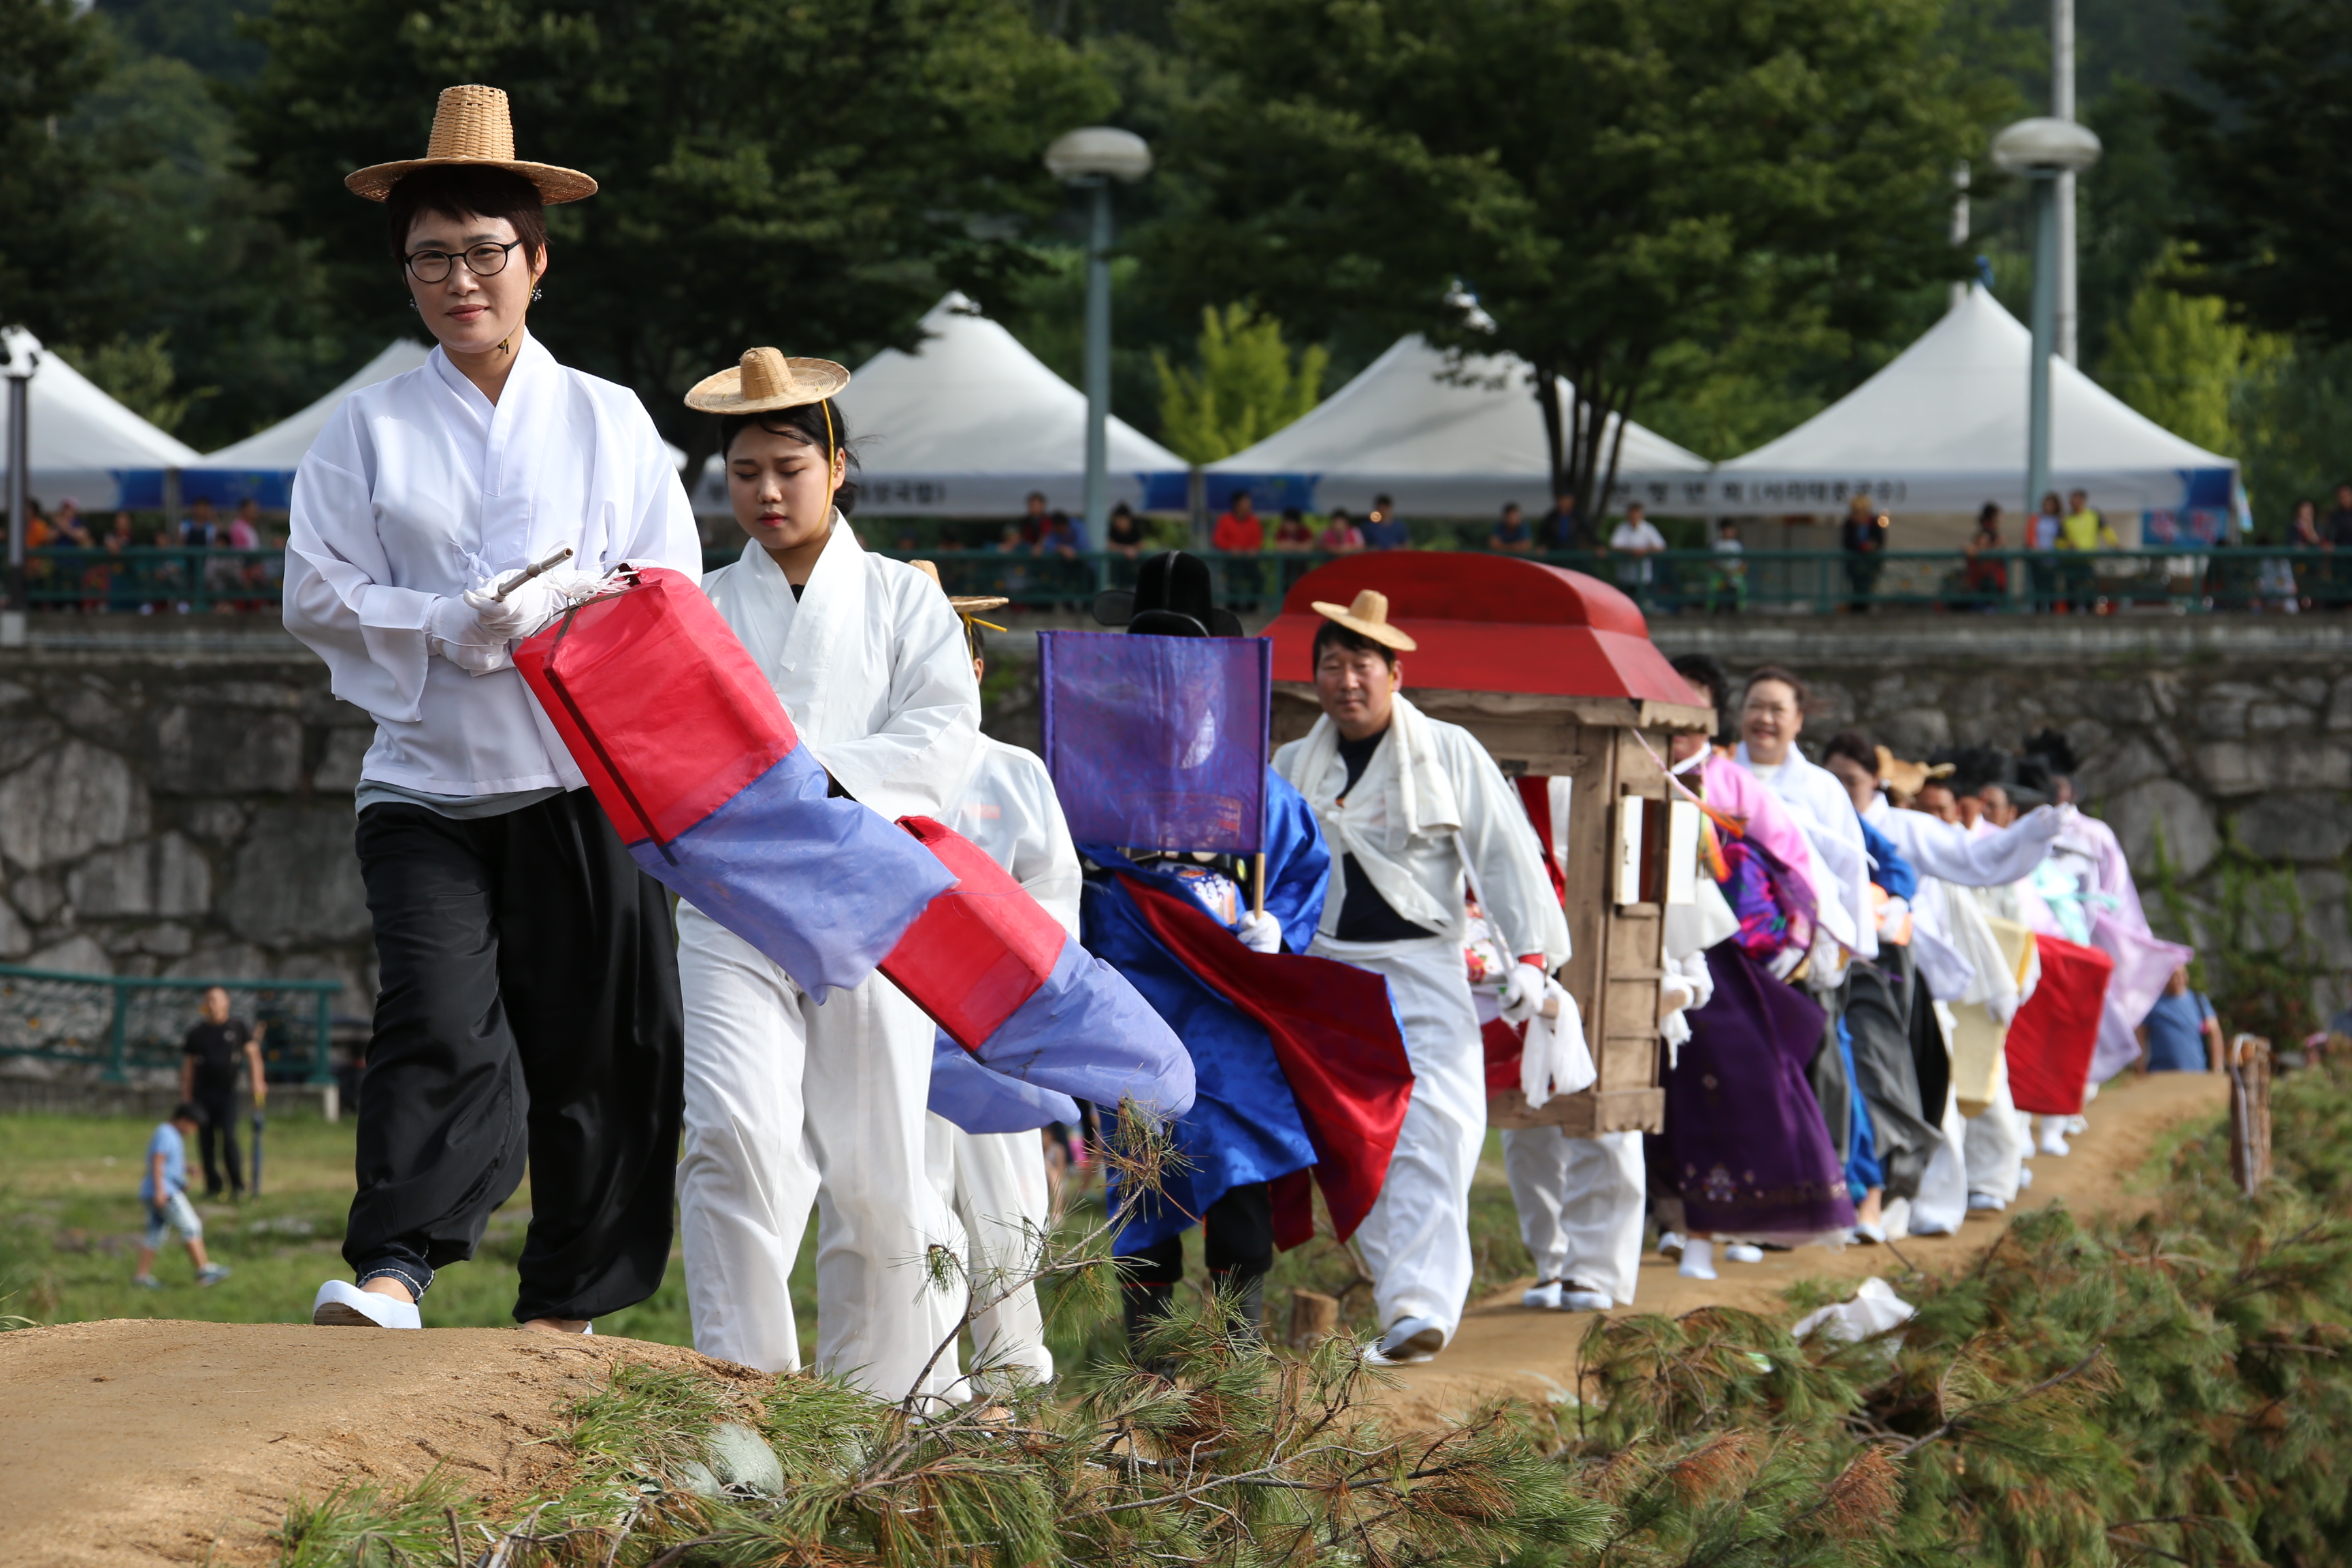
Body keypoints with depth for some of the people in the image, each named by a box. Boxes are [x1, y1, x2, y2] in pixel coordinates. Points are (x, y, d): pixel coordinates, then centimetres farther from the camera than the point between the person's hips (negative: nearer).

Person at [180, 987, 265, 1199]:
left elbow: (252, 1054, 2)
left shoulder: (238, 1028, 6)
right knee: (205, 1141, 1)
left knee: (229, 1137, -13)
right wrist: (186, 1097, 7)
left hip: (227, 1092, -3)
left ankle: (238, 1186, -6)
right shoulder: (197, 1033, 10)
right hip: (202, 1094, 3)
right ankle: (212, 1186, 11)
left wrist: (257, 1082, -11)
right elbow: (188, 1066, 12)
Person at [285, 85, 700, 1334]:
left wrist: (558, 610, -12)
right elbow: (318, 594, 2)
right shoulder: (369, 430, 8)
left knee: (596, 1044, 0)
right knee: (437, 1018, -18)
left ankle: (568, 1303, 8)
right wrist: (450, 626, -13)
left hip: (587, 781, 1)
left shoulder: (608, 421, 10)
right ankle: (394, 1269, -21)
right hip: (426, 781, -1)